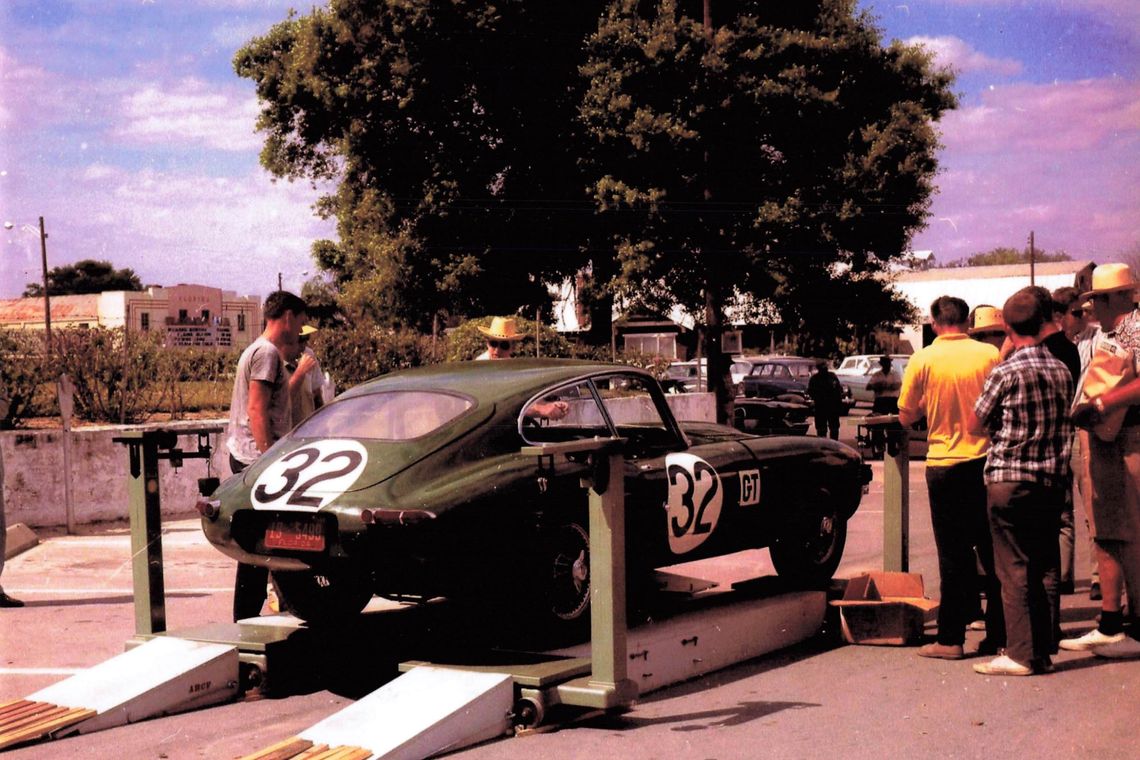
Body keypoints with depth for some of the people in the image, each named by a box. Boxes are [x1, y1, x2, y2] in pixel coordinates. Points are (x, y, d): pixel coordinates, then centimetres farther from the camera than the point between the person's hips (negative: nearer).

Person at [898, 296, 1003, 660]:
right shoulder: (990, 354, -3)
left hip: (944, 466, -2)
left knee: (955, 555, 4)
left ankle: (952, 639, 7)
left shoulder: (923, 360, -7)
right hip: (987, 461, 2)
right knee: (993, 551, 11)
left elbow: (906, 417, -1)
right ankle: (1000, 633, 16)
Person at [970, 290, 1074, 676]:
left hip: (1008, 480, -5)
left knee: (1014, 569, -1)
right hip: (1053, 481, 5)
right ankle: (1045, 651, 14)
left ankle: (1020, 654, -1)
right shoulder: (1062, 370, 5)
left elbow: (975, 426, -3)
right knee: (1046, 568, 9)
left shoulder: (1006, 372, -12)